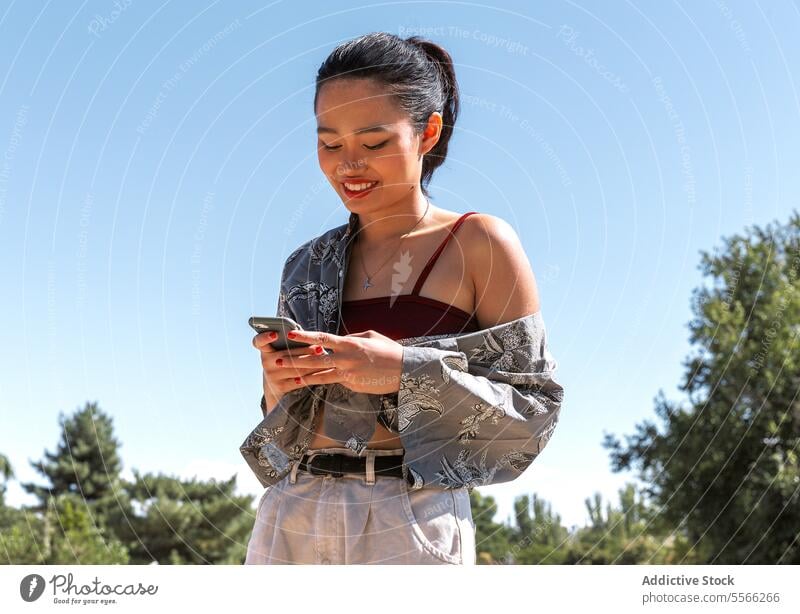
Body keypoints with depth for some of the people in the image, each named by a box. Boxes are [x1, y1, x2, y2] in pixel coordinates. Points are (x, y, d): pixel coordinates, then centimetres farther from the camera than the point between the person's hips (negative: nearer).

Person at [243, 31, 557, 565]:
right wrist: (277, 382, -4)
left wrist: (409, 370, -18)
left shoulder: (479, 243, -3)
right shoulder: (308, 262, 11)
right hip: (287, 517, 4)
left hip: (412, 520, -4)